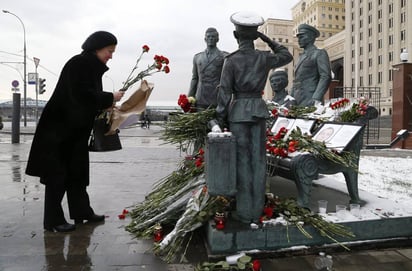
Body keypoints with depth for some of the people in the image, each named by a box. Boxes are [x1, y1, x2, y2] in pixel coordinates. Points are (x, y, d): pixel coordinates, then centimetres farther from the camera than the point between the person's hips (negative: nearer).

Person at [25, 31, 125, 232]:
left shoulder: (93, 67, 11)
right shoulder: (78, 64, -15)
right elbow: (81, 95, -24)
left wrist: (107, 106, -2)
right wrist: (110, 98, -16)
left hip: (76, 129, 9)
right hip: (59, 128, -9)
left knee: (77, 172, 14)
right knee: (57, 174, -1)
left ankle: (82, 212, 24)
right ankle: (53, 220, 10)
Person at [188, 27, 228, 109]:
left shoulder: (224, 57, 6)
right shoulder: (197, 57, 17)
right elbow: (194, 79, 18)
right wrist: (189, 99, 11)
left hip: (217, 100, -3)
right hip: (200, 100, 3)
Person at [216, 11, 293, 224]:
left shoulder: (231, 60, -7)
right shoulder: (264, 58, 2)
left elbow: (224, 91, -9)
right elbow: (287, 56, 21)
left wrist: (221, 117, -1)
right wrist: (267, 40, 17)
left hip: (238, 110, -3)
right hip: (259, 109, 3)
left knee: (242, 160, 2)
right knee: (258, 160, 7)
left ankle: (245, 212, 7)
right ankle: (257, 211, 14)